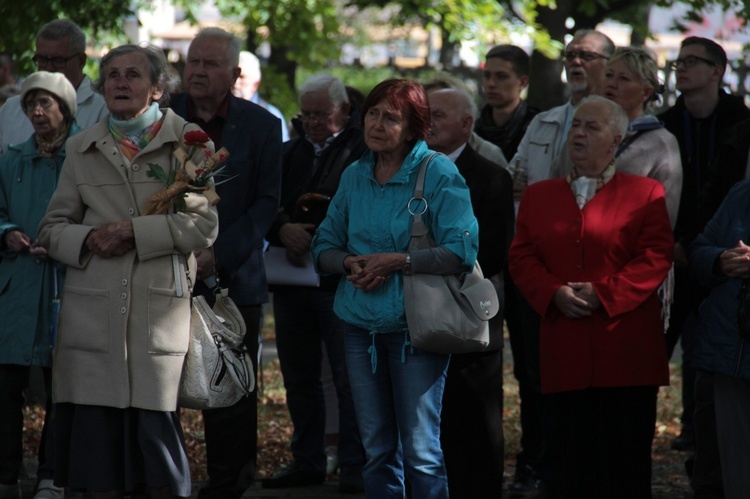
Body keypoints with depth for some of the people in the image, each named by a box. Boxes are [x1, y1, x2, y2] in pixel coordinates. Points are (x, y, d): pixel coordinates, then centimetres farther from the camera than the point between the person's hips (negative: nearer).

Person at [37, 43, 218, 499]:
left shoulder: (188, 142, 5)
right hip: (92, 313, 3)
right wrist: (88, 239, -5)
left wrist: (134, 231, -12)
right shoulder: (83, 147, 16)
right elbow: (52, 228, 16)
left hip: (160, 309, -3)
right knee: (94, 435, 1)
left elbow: (204, 225, -5)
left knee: (158, 429, -5)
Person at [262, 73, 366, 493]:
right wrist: (283, 230, -12)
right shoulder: (290, 153, 16)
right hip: (291, 282, 6)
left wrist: (314, 240, -16)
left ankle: (355, 467, 0)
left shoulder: (363, 152, -3)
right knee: (299, 377, 11)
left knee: (349, 377, -5)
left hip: (340, 281, -6)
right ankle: (307, 462, 20)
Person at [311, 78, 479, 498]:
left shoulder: (438, 173, -8)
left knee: (421, 454, -7)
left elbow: (462, 250, -15)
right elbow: (325, 246, 15)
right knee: (377, 451, 10)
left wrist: (395, 261, -17)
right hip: (362, 325, 6)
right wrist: (350, 263, -7)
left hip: (416, 326, -6)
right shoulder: (355, 176, 10)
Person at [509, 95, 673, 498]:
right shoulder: (538, 196, 16)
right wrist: (555, 293, -8)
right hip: (564, 355, 3)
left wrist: (603, 293, -14)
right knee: (570, 464, 4)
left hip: (625, 351, -3)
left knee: (626, 463, -1)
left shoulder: (645, 193, 4)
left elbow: (656, 257, -4)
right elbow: (521, 257, 10)